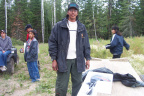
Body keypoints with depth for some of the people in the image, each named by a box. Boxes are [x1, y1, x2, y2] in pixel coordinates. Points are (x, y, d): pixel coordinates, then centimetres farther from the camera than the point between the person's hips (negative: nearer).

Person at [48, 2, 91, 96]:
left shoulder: (82, 27, 12)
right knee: (61, 86, 1)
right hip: (63, 60, -3)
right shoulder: (59, 26, 2)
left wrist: (87, 58, 7)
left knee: (77, 83, 11)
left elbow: (86, 44, 13)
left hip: (78, 60, 3)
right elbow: (52, 42, 0)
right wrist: (54, 59, -6)